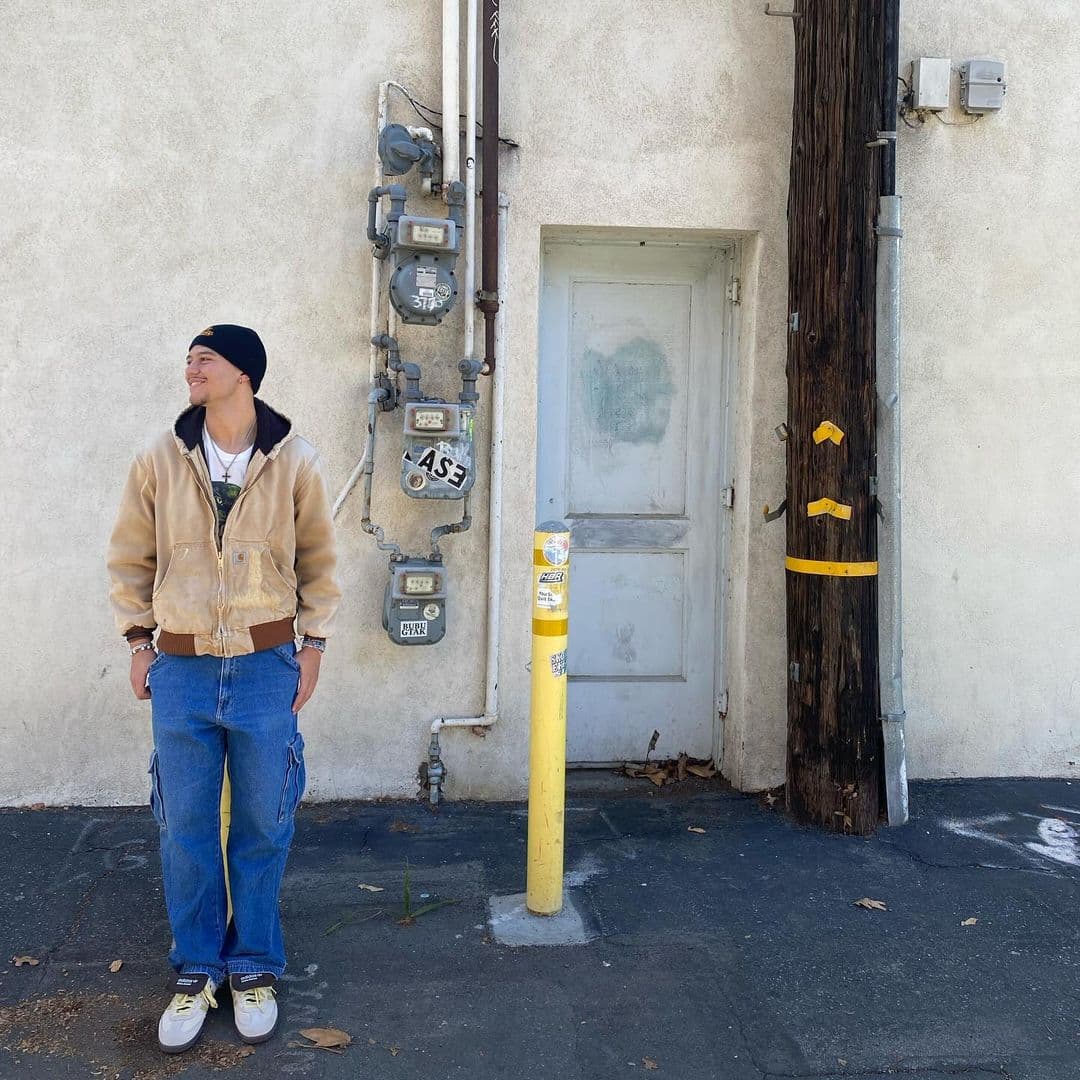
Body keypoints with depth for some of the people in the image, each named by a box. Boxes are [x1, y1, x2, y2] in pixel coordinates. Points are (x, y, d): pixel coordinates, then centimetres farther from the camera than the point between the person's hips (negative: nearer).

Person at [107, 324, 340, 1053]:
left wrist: (313, 646, 2)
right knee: (186, 829, 9)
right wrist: (139, 643, 4)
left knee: (263, 826, 9)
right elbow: (130, 561, 7)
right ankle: (195, 972, 26)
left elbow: (318, 561, 5)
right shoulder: (160, 461, -2)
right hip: (181, 671, 1)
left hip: (267, 667, -1)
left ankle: (254, 967, 26)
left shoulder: (295, 462, -5)